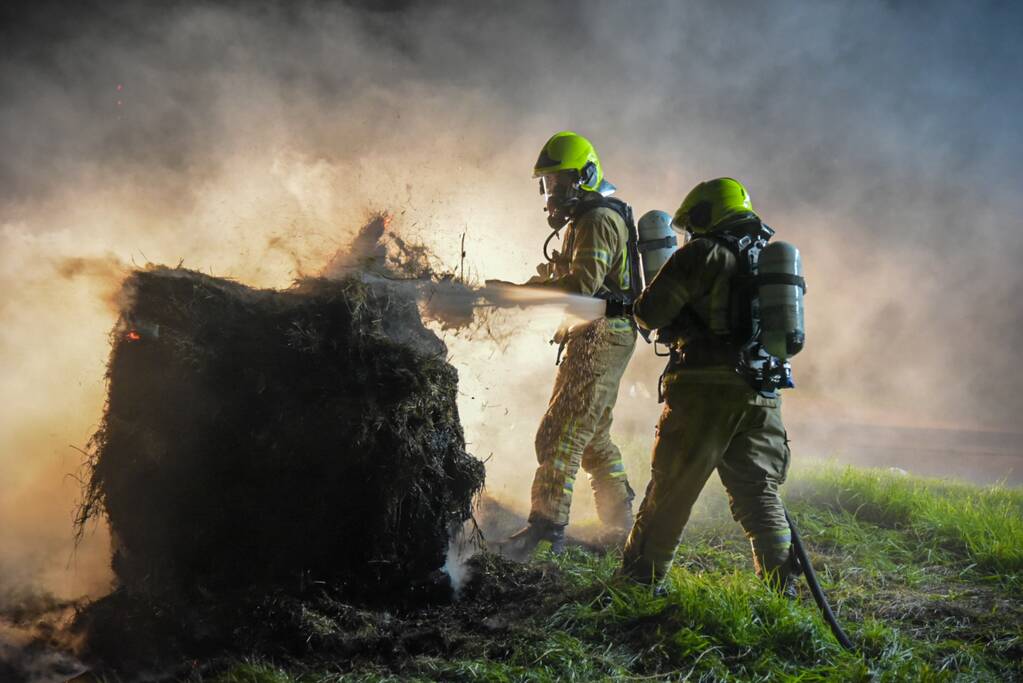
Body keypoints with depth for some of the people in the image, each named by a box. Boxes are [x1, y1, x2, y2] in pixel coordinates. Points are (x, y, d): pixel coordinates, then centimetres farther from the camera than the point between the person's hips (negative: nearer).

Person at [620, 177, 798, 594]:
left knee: (671, 488, 3)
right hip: (761, 395, 6)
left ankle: (640, 575, 11)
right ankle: (783, 584, 6)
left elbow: (649, 313, -8)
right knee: (759, 493, 11)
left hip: (706, 390, -6)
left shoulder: (703, 255, -5)